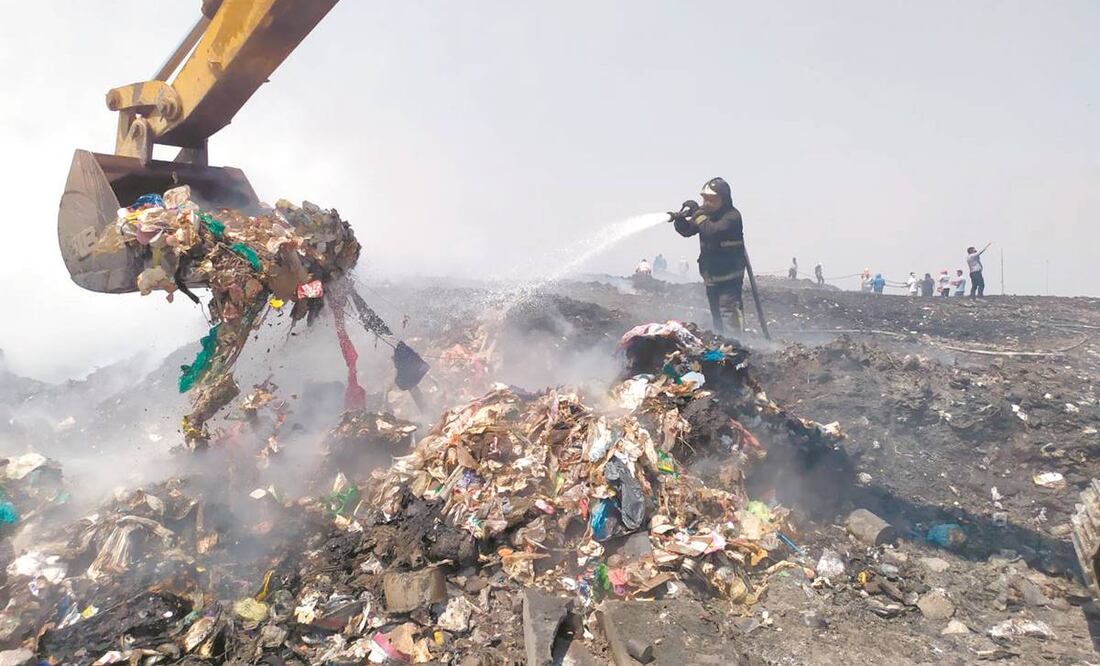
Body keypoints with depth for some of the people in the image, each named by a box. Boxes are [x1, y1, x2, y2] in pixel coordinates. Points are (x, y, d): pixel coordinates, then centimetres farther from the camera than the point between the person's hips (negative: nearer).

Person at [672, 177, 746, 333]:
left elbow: (712, 231, -33)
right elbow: (687, 231, 8)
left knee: (730, 308, -21)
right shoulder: (706, 213, 6)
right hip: (711, 274, 8)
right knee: (715, 313, 16)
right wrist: (679, 219, -13)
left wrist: (697, 213, -26)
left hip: (730, 274, -8)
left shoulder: (732, 216, -17)